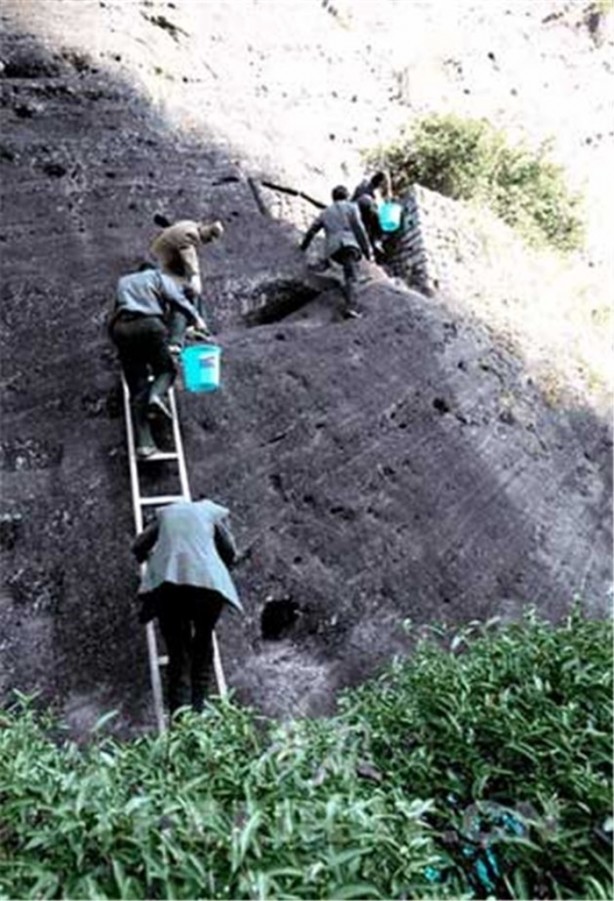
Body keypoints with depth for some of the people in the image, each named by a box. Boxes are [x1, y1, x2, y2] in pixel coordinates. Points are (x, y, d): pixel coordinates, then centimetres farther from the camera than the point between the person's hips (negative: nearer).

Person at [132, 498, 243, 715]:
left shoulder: (165, 512, 27)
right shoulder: (215, 512, 21)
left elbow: (138, 547, 26)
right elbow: (230, 554, 20)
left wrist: (152, 559, 47)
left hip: (166, 582, 2)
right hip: (207, 580, -1)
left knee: (178, 651, 9)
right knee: (203, 643, 19)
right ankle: (197, 710, 17)